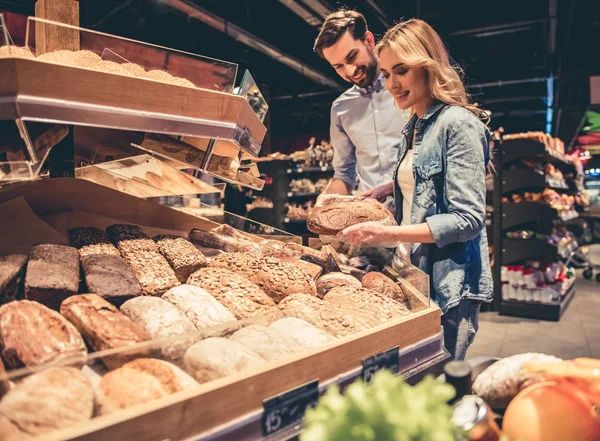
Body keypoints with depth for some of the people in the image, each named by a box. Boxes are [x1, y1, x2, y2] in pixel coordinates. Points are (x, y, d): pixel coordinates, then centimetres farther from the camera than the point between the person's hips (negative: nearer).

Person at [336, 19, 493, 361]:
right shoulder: (415, 127, 13)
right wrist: (390, 189, 7)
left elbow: (468, 219, -18)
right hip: (414, 275, 8)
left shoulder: (459, 123, -13)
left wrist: (391, 235, -23)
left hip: (448, 284, -8)